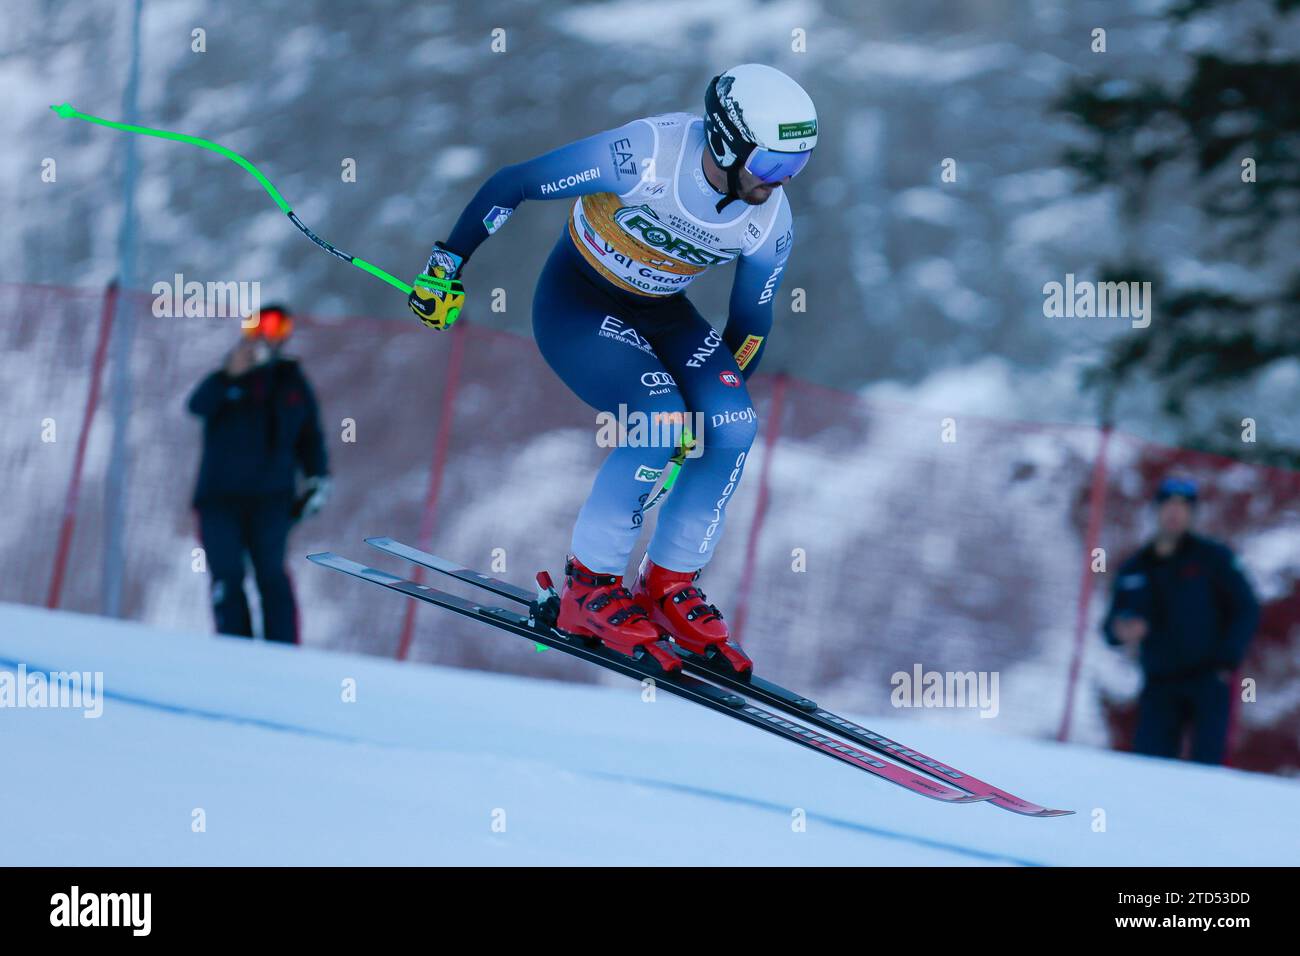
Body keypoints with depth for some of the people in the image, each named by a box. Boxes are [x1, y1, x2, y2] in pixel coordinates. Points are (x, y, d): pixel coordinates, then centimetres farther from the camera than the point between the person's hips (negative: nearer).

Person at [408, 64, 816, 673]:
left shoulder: (770, 223, -16)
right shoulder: (643, 155, -31)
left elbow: (750, 325, 2)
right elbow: (511, 184, -20)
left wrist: (719, 400, 4)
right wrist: (448, 264, -12)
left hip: (662, 314, 5)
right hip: (576, 303, -5)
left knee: (735, 428, -18)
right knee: (663, 424, -26)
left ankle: (670, 584, 2)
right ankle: (588, 588, -8)